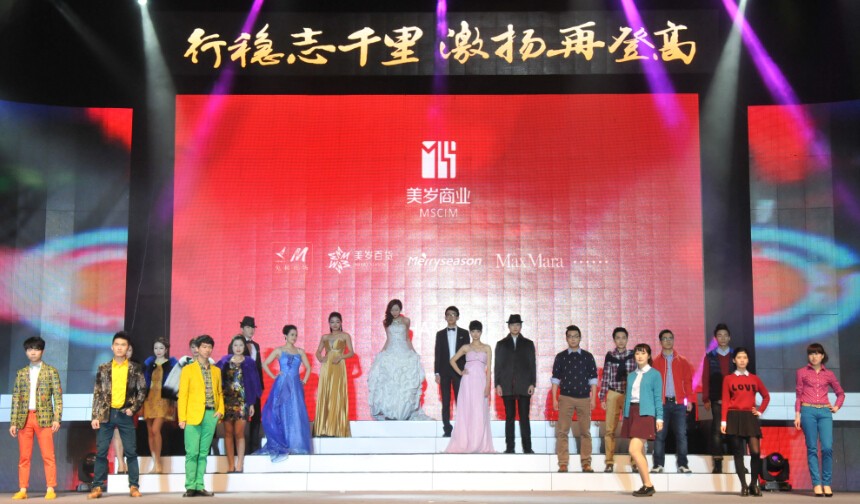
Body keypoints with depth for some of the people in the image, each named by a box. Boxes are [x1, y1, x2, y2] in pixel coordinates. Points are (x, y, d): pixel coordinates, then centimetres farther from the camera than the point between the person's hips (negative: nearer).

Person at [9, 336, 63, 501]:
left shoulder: (51, 371, 6)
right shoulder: (21, 373, 14)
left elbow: (58, 397, 1)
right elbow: (15, 399, 11)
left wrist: (57, 419, -9)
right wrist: (13, 422, 5)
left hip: (44, 417, -3)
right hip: (24, 418, 3)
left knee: (48, 456, -5)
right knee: (23, 457, 3)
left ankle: (51, 489, -3)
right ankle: (22, 490, 8)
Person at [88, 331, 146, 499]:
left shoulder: (135, 368, 3)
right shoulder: (103, 368, 5)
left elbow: (142, 391, 5)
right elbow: (97, 393, 4)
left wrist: (133, 408, -7)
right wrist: (95, 416, -2)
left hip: (125, 414, -1)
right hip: (106, 414, 1)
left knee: (131, 452, 0)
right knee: (101, 452, 1)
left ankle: (134, 486, 6)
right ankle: (98, 486, 7)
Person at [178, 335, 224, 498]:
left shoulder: (216, 370, 16)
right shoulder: (188, 369, 3)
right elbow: (182, 395, -1)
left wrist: (220, 410, 3)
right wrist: (182, 418, -8)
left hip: (211, 416, 4)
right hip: (193, 416, -4)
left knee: (203, 453, 5)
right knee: (192, 453, -6)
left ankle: (199, 487, 8)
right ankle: (190, 487, -1)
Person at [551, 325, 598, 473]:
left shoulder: (588, 356, 6)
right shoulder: (561, 357, 5)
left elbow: (593, 379, 6)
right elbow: (555, 379, 5)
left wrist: (593, 398, -1)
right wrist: (554, 399, -1)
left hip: (584, 398, 1)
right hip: (565, 398, -1)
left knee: (585, 431, 3)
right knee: (562, 431, -4)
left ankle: (586, 463, 10)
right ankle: (563, 464, 0)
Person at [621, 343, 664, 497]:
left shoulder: (654, 374, 0)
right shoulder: (632, 376, 15)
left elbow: (658, 397, -3)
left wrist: (659, 418, -9)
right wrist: (625, 417, 12)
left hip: (645, 414, -6)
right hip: (632, 413, 6)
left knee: (634, 450, -15)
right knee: (640, 451, 7)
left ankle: (648, 485, -7)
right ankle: (646, 485, 14)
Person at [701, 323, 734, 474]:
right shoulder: (710, 357, 8)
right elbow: (705, 379, 5)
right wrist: (706, 399, -2)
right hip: (717, 400, 0)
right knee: (717, 430, -4)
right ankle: (717, 464, -3)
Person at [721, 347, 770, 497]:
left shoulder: (754, 378, 10)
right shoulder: (728, 379, 4)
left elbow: (766, 396, 21)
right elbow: (725, 401, 0)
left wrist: (760, 411, 7)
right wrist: (723, 421, -7)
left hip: (750, 417, 1)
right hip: (735, 417, -1)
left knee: (756, 451, -9)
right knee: (738, 452, 0)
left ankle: (754, 484, 7)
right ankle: (744, 486, 6)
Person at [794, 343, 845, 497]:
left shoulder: (829, 374, 12)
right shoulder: (802, 372, 7)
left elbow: (840, 393, 24)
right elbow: (798, 395, 6)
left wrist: (837, 406, 8)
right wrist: (797, 414, -1)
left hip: (825, 412, 1)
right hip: (808, 411, -1)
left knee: (827, 447, -10)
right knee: (812, 448, -2)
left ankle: (827, 483, 1)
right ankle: (816, 484, 0)